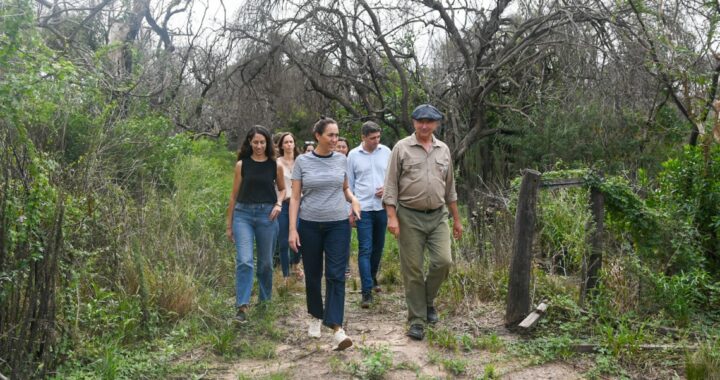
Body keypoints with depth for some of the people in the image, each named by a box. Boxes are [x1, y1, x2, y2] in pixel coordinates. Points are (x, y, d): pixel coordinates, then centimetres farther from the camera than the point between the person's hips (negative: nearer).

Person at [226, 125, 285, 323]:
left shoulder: (275, 165, 3)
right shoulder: (242, 164, 1)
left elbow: (282, 189, 18)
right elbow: (234, 194, 6)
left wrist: (279, 204, -4)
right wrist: (229, 224, 8)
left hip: (266, 215, 1)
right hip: (243, 214, -1)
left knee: (265, 262, 12)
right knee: (244, 261, -13)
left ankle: (265, 301, 31)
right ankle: (242, 306, -9)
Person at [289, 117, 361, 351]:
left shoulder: (341, 160, 4)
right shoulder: (302, 161, -2)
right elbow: (295, 197, -1)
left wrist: (353, 200, -3)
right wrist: (292, 229, -8)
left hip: (338, 225, 1)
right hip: (309, 225, -1)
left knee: (336, 275, -8)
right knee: (313, 275, 10)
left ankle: (336, 327, -10)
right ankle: (316, 317, 32)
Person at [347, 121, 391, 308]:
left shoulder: (386, 151, 3)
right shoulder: (353, 155, -3)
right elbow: (349, 184, 2)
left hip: (382, 207, 3)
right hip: (363, 208, -3)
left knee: (378, 247, 15)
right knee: (365, 249, -7)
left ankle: (372, 277, 38)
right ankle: (367, 291, -6)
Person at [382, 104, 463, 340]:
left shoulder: (443, 150, 11)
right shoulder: (402, 148, -2)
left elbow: (450, 188, 16)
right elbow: (391, 185, -4)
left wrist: (457, 219, 16)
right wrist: (392, 216, -13)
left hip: (438, 216, 3)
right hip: (409, 217, -3)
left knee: (443, 261, -9)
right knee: (413, 270, 1)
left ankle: (428, 299, 20)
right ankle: (417, 320, 14)